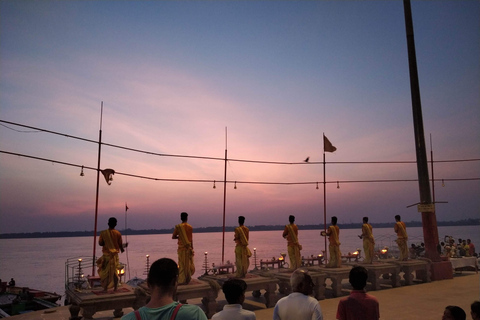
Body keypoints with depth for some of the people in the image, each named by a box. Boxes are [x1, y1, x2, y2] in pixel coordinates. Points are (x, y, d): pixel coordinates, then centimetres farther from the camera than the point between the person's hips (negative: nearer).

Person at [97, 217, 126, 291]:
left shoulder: (103, 233, -9)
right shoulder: (118, 233, -7)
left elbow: (100, 243, -5)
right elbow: (120, 244, -1)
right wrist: (122, 249, 20)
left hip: (106, 255, -1)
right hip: (115, 254, 1)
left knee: (105, 271, 9)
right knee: (115, 271, 10)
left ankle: (105, 288, 10)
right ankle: (115, 288, 14)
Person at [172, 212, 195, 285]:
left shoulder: (178, 227, -3)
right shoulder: (189, 227, -7)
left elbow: (173, 237, 0)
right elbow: (191, 239, -8)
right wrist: (192, 249, -4)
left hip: (181, 248, 1)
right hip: (188, 247, -1)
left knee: (181, 264, 7)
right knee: (188, 263, 11)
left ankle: (181, 280, 5)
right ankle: (187, 279, 15)